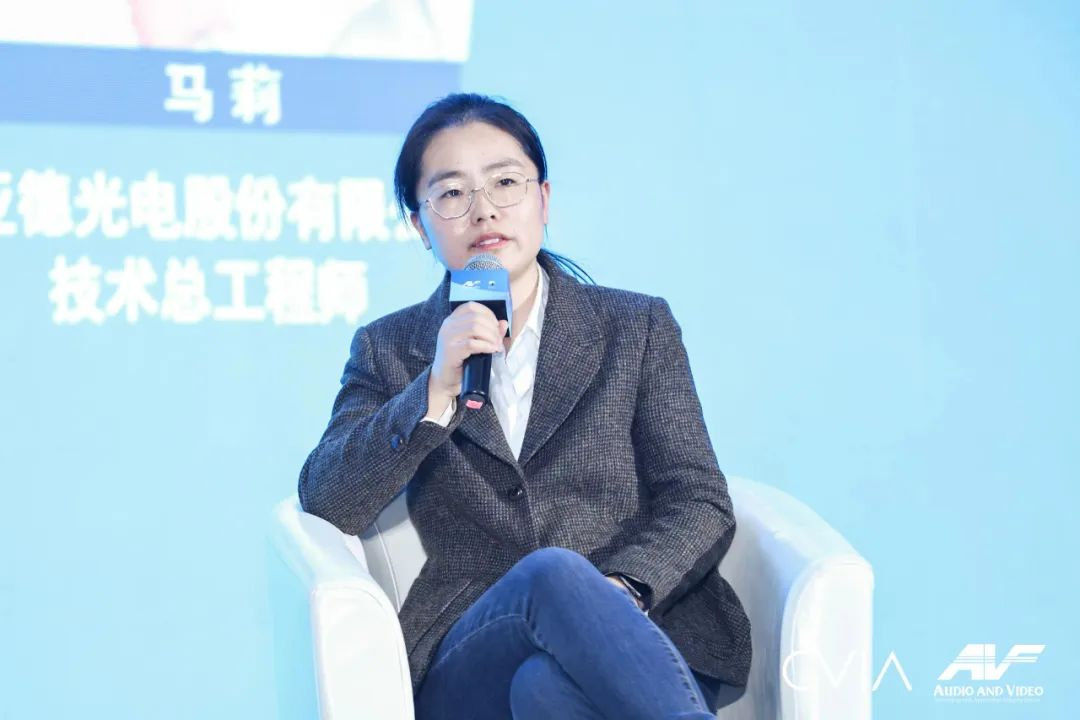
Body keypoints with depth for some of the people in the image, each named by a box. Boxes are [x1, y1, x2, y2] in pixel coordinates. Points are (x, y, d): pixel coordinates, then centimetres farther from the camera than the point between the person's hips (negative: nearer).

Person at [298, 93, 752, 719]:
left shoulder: (638, 329, 14)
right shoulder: (390, 351, 16)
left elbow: (701, 505, 6)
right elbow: (326, 507, 1)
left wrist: (619, 590, -16)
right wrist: (435, 391, -14)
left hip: (643, 634, -1)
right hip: (470, 662, 1)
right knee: (552, 574, -36)